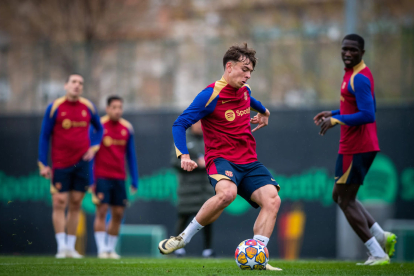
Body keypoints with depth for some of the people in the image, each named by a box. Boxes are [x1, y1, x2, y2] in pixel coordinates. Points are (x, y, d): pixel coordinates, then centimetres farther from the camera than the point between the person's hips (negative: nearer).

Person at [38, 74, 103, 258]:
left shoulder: (88, 107, 6)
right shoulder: (55, 107, -3)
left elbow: (99, 129, 22)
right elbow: (44, 136, 0)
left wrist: (93, 147, 5)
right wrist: (43, 164, -5)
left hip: (82, 162, 3)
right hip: (60, 163, -3)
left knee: (75, 204, 4)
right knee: (59, 203, -8)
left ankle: (71, 247, 10)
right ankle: (62, 246, -6)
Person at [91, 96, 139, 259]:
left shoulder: (127, 128, 8)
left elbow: (131, 156, 13)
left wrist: (134, 181, 10)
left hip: (119, 178, 4)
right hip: (102, 176, -4)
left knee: (118, 213, 3)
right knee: (102, 210, -9)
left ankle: (111, 248, 13)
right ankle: (102, 249, -7)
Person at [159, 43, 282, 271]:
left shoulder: (245, 90, 11)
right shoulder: (211, 95, -10)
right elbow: (179, 124, -12)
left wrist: (263, 111, 54)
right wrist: (183, 155, -25)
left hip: (249, 162, 7)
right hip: (221, 159, -7)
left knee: (272, 200, -18)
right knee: (227, 192, -38)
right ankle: (184, 237, -19)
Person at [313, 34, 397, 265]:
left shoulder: (359, 79, -18)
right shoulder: (358, 74, 14)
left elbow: (368, 115, -27)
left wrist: (336, 120, -24)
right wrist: (333, 113, 21)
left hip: (355, 148, -10)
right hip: (364, 145, 10)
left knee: (345, 199, -3)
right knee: (341, 196, 18)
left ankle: (378, 254, -2)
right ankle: (381, 237, 14)